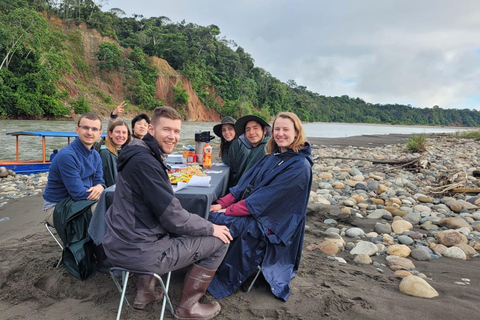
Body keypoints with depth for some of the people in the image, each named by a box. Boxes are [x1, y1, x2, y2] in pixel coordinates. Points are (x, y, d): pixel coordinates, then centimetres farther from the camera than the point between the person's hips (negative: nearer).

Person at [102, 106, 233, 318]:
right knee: (218, 241, -1)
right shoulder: (145, 162, -22)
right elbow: (173, 217, -22)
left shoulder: (141, 156, 10)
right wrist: (211, 228, -7)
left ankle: (145, 291, 34)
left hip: (121, 244, 10)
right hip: (138, 251, -10)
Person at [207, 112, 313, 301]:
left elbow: (268, 198, -20)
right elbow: (246, 182, 7)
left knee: (216, 220, -22)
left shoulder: (300, 166, -14)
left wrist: (229, 211, -20)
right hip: (248, 209, 8)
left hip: (268, 222, -7)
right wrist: (222, 203, -7)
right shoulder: (273, 156, 11)